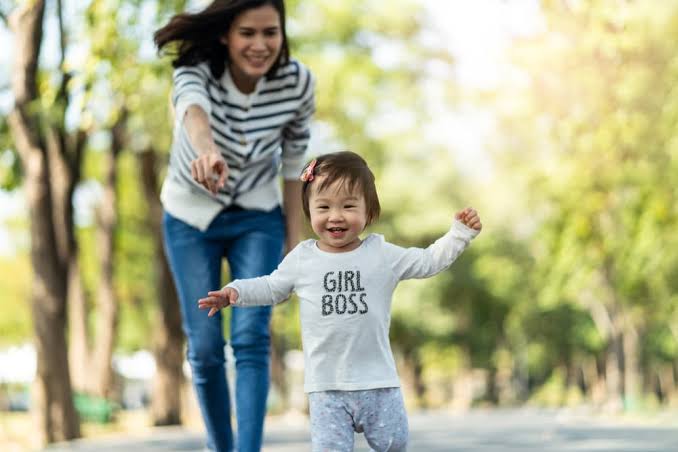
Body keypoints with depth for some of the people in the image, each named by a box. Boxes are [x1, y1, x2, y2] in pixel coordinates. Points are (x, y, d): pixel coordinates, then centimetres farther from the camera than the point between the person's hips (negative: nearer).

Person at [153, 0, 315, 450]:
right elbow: (193, 110, -50)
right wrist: (207, 151, -73)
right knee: (205, 346, 1)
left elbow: (293, 162, -5)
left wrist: (295, 241, -1)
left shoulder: (298, 82, -19)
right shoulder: (196, 71, -25)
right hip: (192, 218, -1)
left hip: (258, 219, 1)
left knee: (252, 338, -15)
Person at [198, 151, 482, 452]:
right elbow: (272, 288, 15)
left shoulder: (382, 255, 0)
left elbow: (428, 261, 6)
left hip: (377, 381, 0)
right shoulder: (301, 259, 2)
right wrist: (236, 292, 3)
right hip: (326, 386, 0)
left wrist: (460, 233, -1)